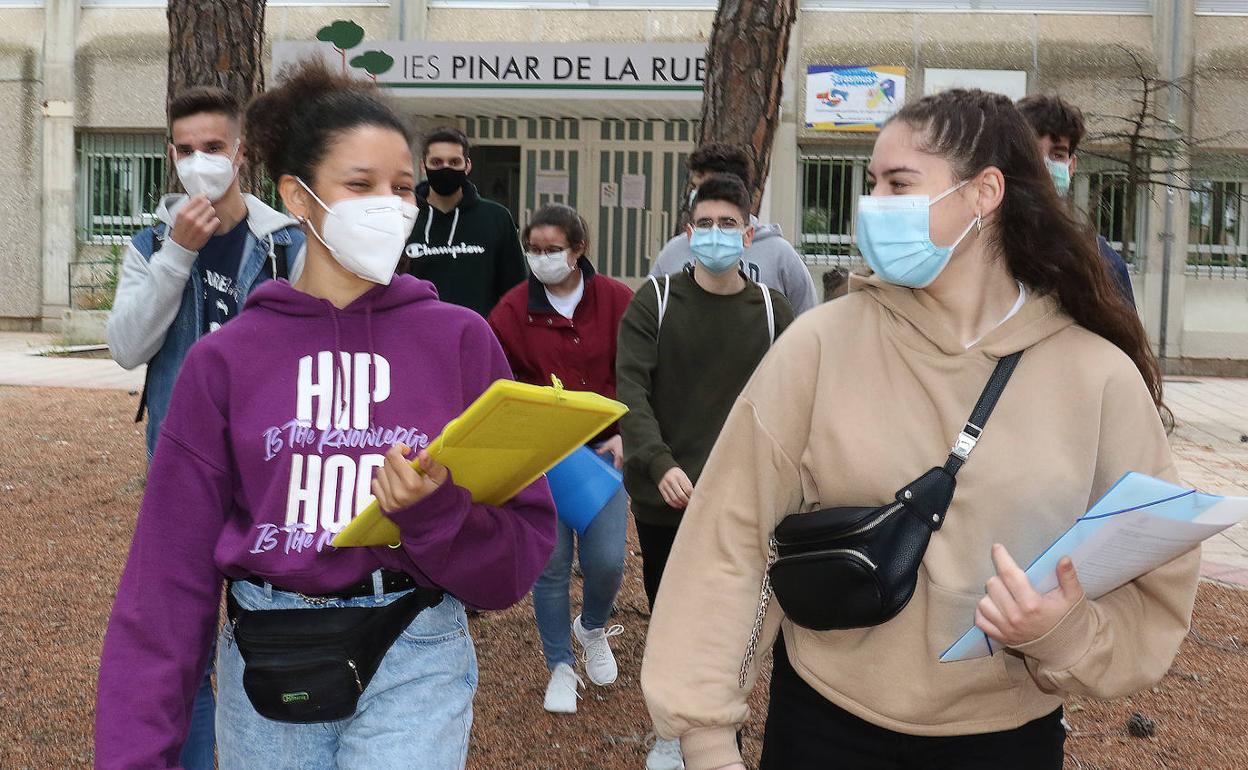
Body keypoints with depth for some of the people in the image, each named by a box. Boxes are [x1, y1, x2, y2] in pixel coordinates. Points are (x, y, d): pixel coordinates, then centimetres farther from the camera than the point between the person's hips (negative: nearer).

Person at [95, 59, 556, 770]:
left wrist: (436, 509, -22)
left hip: (414, 660, -1)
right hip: (266, 668, 2)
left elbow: (522, 550, -2)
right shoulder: (226, 360, 0)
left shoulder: (461, 340, -3)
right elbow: (171, 570, 1)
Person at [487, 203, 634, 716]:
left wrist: (625, 435, -8)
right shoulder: (512, 311, -2)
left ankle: (592, 628, 30)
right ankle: (561, 666, 23)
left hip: (605, 448, 0)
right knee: (551, 564, 2)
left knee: (606, 560, -5)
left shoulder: (617, 302, -2)